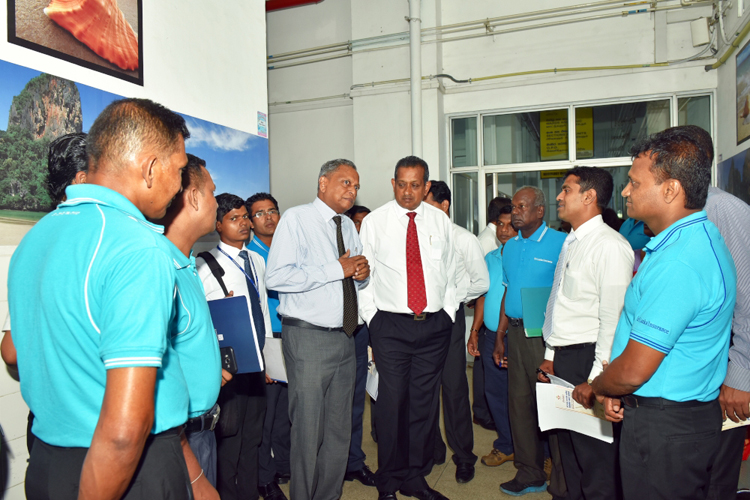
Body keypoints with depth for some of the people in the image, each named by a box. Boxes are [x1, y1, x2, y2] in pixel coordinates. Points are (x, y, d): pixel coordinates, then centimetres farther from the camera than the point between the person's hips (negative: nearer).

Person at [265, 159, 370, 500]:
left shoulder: (348, 226, 15)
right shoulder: (296, 219, -7)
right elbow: (276, 277, -20)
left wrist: (363, 273, -1)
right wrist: (337, 269, -18)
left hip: (344, 337, 7)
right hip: (309, 337, -7)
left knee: (340, 428, 15)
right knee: (308, 429, 2)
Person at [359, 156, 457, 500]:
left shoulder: (441, 222, 8)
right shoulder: (374, 222, 1)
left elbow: (450, 274, 13)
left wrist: (447, 315, 5)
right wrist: (372, 319, -2)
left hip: (434, 326, 3)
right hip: (390, 325, -2)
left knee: (425, 403, 9)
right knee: (392, 403, 0)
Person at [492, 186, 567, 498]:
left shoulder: (560, 243, -7)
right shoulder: (510, 247, 14)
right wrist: (500, 337, 16)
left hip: (546, 335, -7)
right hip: (516, 332, 7)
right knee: (519, 402, 13)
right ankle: (529, 475, 29)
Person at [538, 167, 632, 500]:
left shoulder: (610, 245, -15)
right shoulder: (570, 243, 14)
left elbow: (613, 317, -19)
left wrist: (596, 378, -20)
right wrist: (551, 356, 16)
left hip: (587, 359, -9)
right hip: (562, 357, 9)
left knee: (595, 457, 2)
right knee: (568, 446, 19)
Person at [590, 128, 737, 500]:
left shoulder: (677, 263, -28)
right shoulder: (701, 238, 7)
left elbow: (633, 371, -24)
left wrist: (598, 388, -2)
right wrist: (615, 389, 5)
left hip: (664, 427, -10)